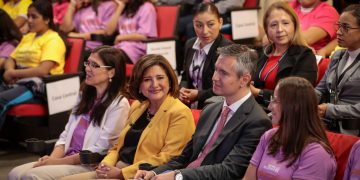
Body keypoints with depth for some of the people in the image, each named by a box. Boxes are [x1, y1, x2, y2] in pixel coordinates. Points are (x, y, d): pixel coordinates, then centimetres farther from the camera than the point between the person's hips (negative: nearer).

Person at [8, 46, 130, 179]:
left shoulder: (119, 105, -8)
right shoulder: (85, 96, 17)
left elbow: (100, 150, -13)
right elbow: (66, 135, 14)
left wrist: (58, 162, -13)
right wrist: (52, 158, -6)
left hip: (90, 167, -7)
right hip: (66, 159, 7)